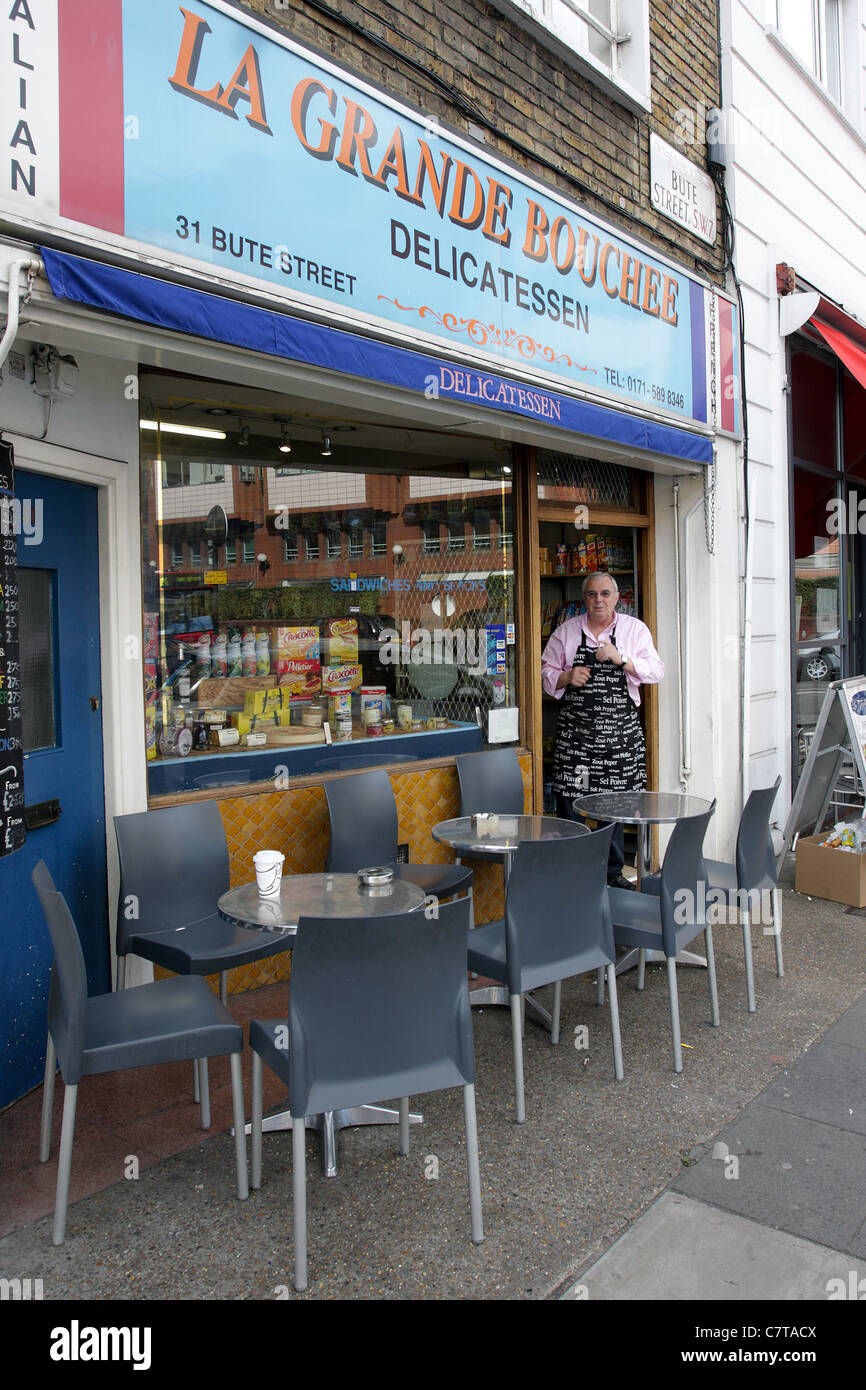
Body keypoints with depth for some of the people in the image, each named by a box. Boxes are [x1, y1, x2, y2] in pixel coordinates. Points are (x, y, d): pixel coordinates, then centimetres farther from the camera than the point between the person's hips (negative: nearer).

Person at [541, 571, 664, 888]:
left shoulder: (634, 629, 7)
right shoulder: (566, 631, 9)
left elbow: (656, 672, -2)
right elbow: (546, 673, 12)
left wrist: (620, 658, -15)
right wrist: (567, 677, -9)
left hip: (620, 730, 0)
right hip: (574, 731, 0)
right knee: (569, 802, -2)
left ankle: (613, 870, 22)